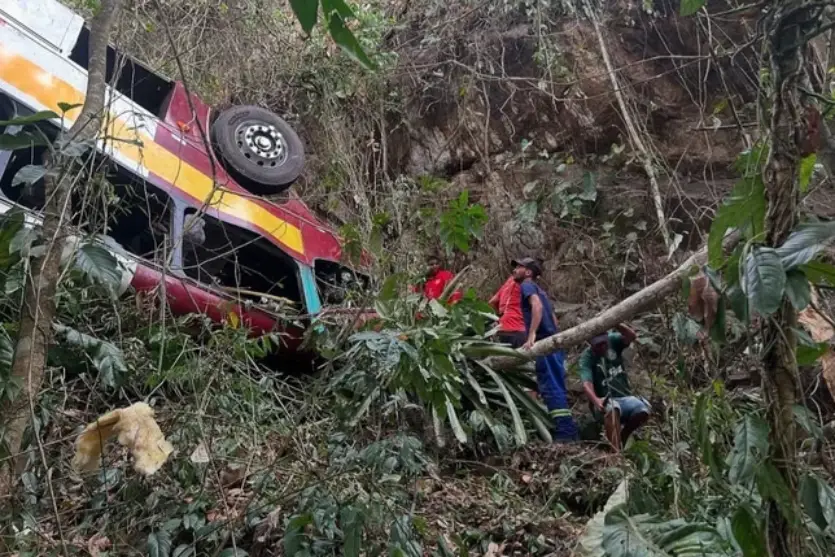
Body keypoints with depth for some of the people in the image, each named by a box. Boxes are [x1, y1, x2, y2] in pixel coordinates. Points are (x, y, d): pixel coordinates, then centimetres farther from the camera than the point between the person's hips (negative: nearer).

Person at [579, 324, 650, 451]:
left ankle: (623, 435, -1)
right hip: (605, 401, -3)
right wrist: (596, 401, -43)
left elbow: (632, 336, -17)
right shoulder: (587, 358, -8)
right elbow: (587, 383, -23)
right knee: (612, 408, -39)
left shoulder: (613, 341, 2)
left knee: (643, 410, -28)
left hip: (624, 397, 3)